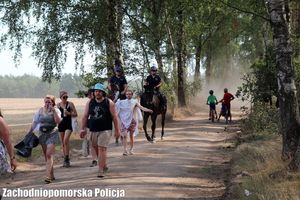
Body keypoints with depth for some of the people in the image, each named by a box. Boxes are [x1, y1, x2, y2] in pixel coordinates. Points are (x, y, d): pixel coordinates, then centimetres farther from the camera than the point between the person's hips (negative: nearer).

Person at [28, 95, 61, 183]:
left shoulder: (56, 110, -3)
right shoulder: (40, 111, 4)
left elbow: (58, 121, -19)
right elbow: (34, 123, 7)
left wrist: (53, 110, -20)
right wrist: (28, 134, 5)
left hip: (52, 134, -4)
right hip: (42, 134, 4)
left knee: (49, 155, -15)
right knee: (46, 155, 10)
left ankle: (48, 176, -19)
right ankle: (51, 175, 22)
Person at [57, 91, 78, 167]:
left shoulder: (70, 104, -1)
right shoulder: (58, 105, 6)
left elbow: (75, 114, 0)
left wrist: (69, 113, -15)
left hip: (68, 124, -3)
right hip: (61, 124, 3)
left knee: (66, 140, -21)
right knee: (62, 143, 7)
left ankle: (67, 158, -14)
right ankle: (65, 160, 17)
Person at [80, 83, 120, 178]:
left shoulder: (109, 103, -3)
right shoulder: (89, 102, 6)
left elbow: (114, 117, -1)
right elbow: (85, 116, 8)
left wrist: (117, 130, -3)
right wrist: (83, 128, 2)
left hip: (105, 130, -4)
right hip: (93, 130, 4)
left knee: (102, 149, -12)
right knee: (96, 149, 13)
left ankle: (101, 170, -11)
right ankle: (104, 165, 33)